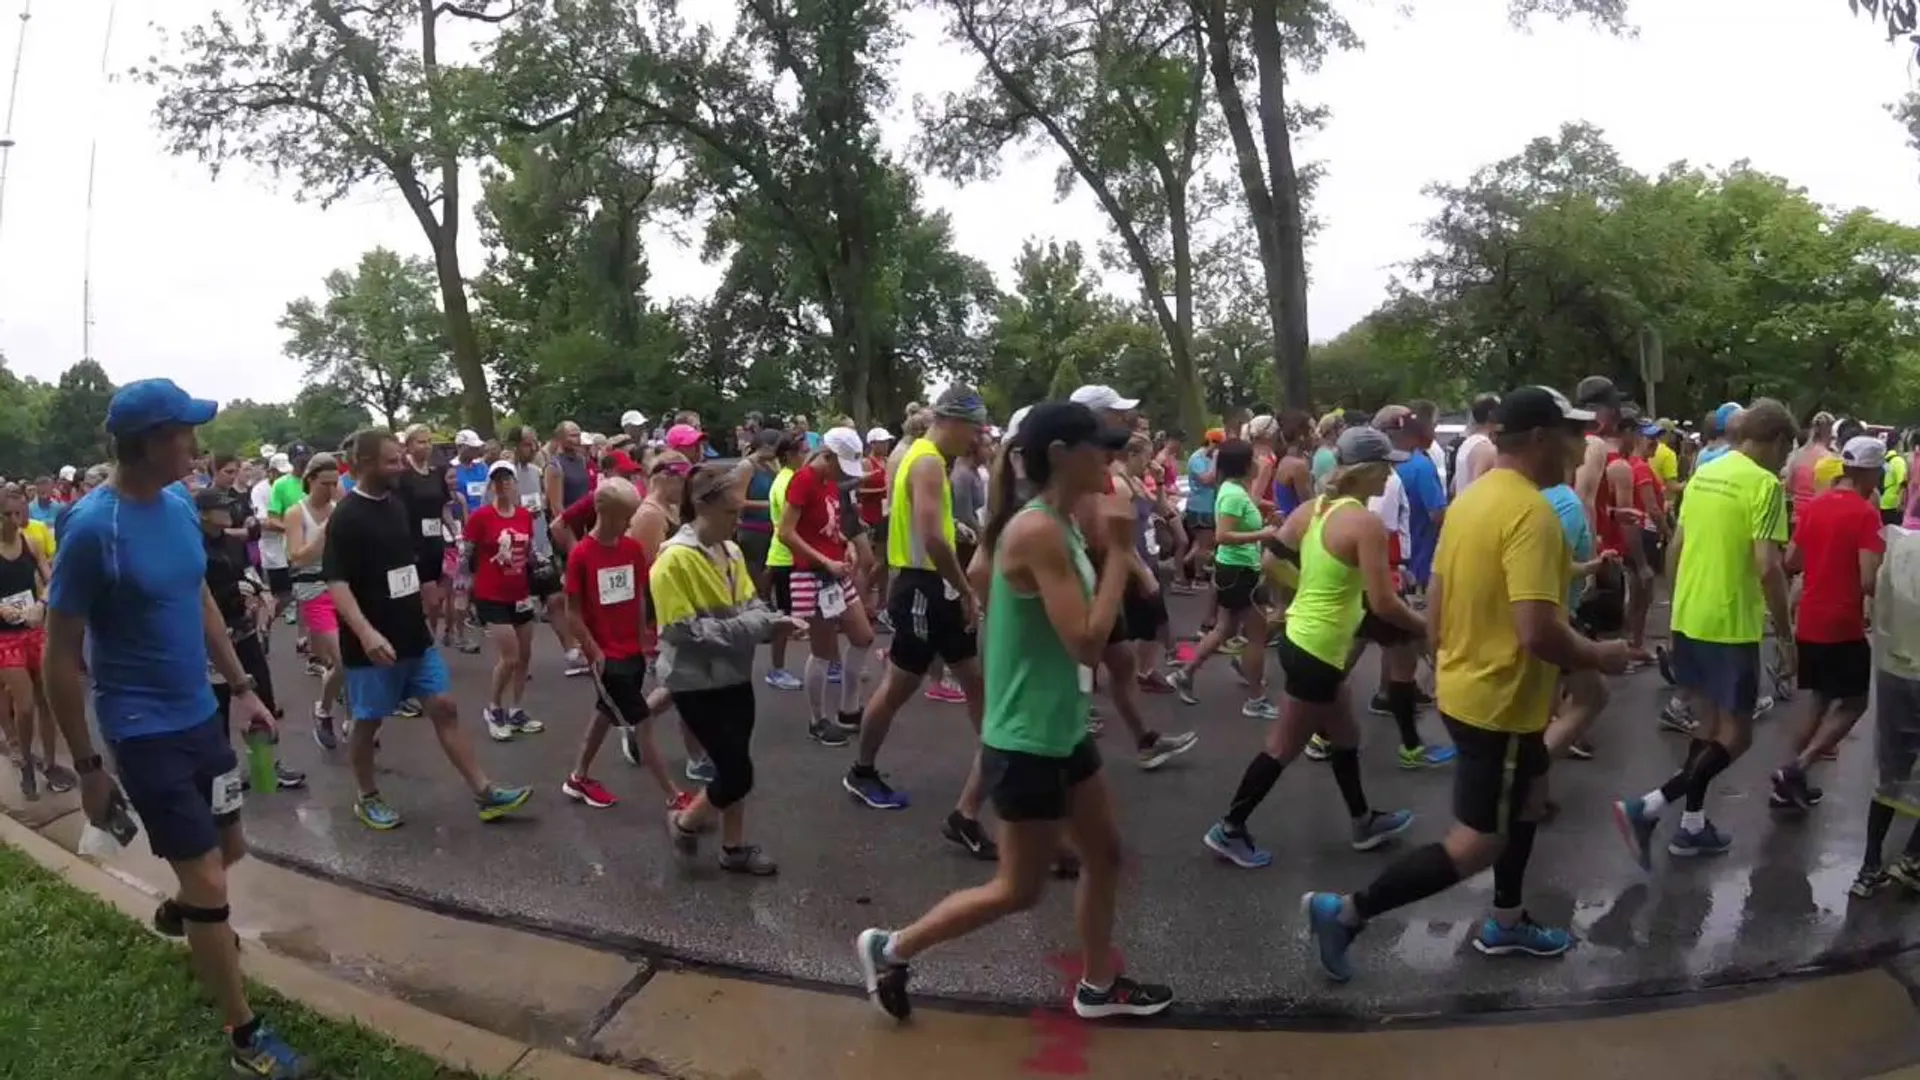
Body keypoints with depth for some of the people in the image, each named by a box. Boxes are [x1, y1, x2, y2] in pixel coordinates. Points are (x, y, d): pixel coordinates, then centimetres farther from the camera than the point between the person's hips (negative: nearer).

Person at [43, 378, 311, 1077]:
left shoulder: (180, 506, 0)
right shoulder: (92, 528, -20)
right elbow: (61, 657, -14)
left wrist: (241, 687, 14)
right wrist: (87, 767, -11)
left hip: (201, 714, 7)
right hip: (144, 730, -7)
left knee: (231, 848, 22)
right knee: (209, 880, -2)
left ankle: (179, 912, 56)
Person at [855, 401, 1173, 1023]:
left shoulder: (1060, 526, 6)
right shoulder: (1037, 531, -24)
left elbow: (1087, 630, 6)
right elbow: (1087, 643, -27)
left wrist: (1114, 547, -2)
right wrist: (1120, 550, -22)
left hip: (1062, 730, 10)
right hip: (1025, 741, -9)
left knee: (1105, 854, 20)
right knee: (1020, 890, 7)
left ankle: (1097, 986, 39)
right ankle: (890, 950, 23)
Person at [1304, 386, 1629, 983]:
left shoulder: (1470, 498, 5)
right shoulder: (1531, 512, -24)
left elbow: (1435, 603, 11)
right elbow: (1537, 632, -30)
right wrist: (1598, 655, -12)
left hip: (1466, 685, 10)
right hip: (1501, 701, -10)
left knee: (1529, 796, 26)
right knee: (1479, 843, 1)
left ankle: (1506, 922, 39)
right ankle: (1345, 911, 3)